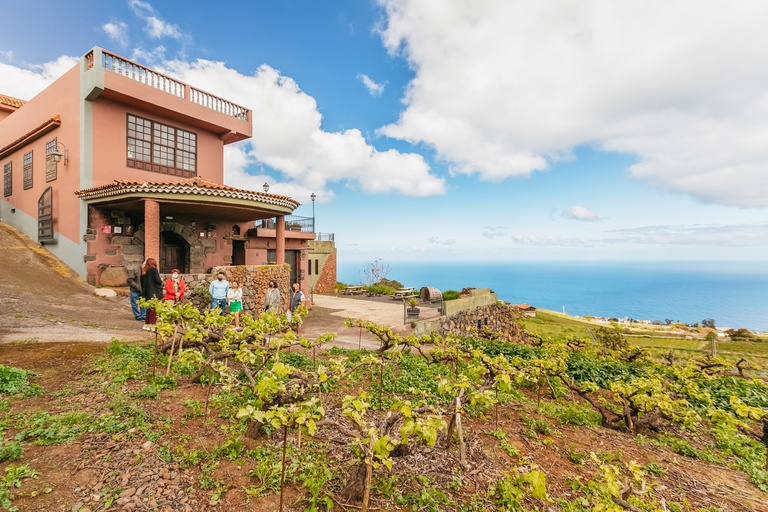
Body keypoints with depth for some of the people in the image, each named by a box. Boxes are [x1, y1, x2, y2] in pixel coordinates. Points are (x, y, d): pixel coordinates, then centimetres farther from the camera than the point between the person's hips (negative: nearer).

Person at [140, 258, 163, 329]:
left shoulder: (144, 271, 10)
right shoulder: (154, 269, -10)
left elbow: (142, 282, 13)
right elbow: (157, 280, -16)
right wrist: (161, 280, 4)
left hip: (147, 293, 7)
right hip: (155, 293, -7)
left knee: (149, 309, 17)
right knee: (154, 309, -1)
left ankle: (146, 324, 21)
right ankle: (151, 325, -1)